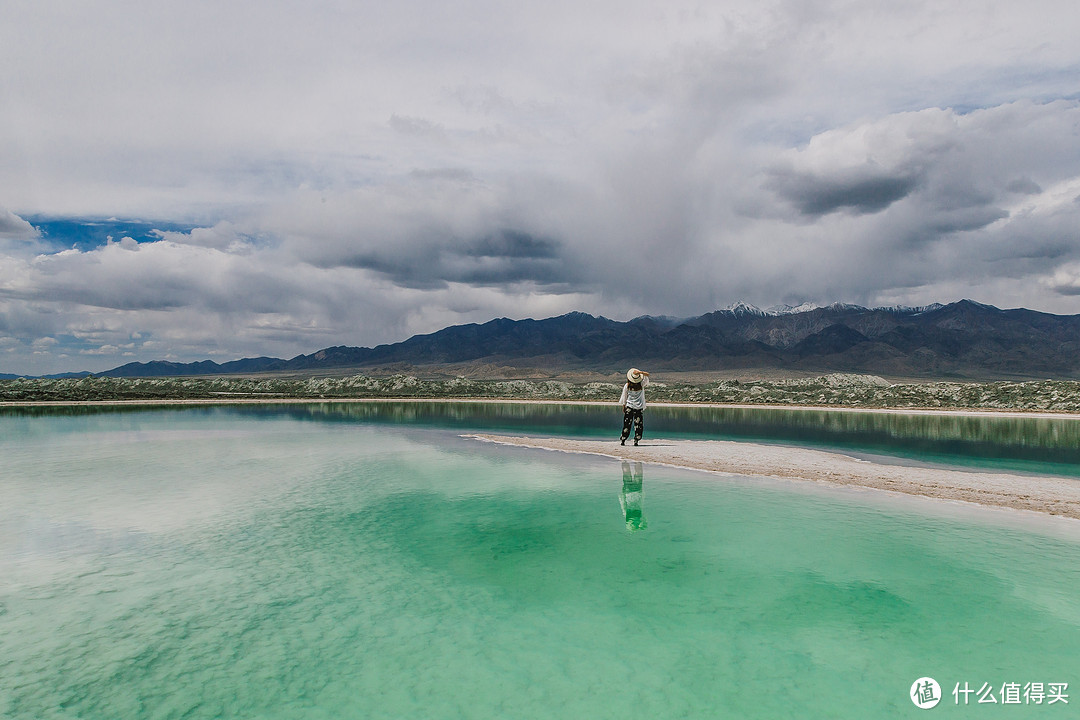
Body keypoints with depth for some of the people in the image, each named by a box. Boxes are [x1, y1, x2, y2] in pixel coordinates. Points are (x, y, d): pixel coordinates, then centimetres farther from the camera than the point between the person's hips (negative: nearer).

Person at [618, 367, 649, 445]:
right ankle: (636, 440, -1)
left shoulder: (627, 386, -6)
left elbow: (624, 397, 0)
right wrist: (640, 372, -10)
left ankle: (622, 440, 8)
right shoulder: (641, 384, -7)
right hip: (639, 407, -1)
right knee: (638, 424, 4)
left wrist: (623, 406, 11)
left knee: (627, 424, 6)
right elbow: (647, 375, 4)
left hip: (629, 406, 1)